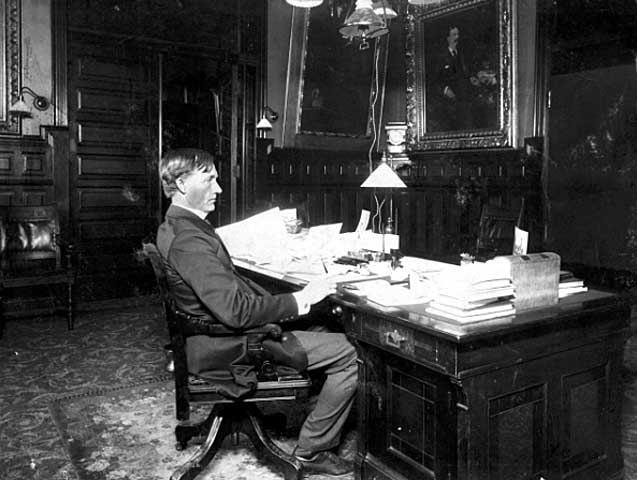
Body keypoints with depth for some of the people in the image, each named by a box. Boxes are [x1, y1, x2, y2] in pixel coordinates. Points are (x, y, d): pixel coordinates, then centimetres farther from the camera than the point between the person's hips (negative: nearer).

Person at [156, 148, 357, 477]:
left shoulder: (176, 227, 8)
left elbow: (232, 281, 13)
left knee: (327, 326, 19)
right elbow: (236, 311, -31)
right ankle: (311, 450, 5)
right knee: (347, 354, -10)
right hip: (232, 346, -11)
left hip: (217, 334, 11)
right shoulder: (188, 240, -26)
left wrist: (281, 303, 4)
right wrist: (297, 301, -21)